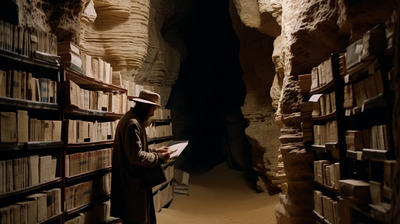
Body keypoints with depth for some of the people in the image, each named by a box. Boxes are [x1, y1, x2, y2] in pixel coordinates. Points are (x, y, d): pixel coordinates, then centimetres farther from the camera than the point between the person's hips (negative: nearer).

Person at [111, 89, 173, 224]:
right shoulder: (132, 123, -20)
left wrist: (155, 152, 13)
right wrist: (159, 157, -15)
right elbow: (137, 156, -25)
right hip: (133, 185, -11)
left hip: (132, 182, 11)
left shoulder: (132, 120, 14)